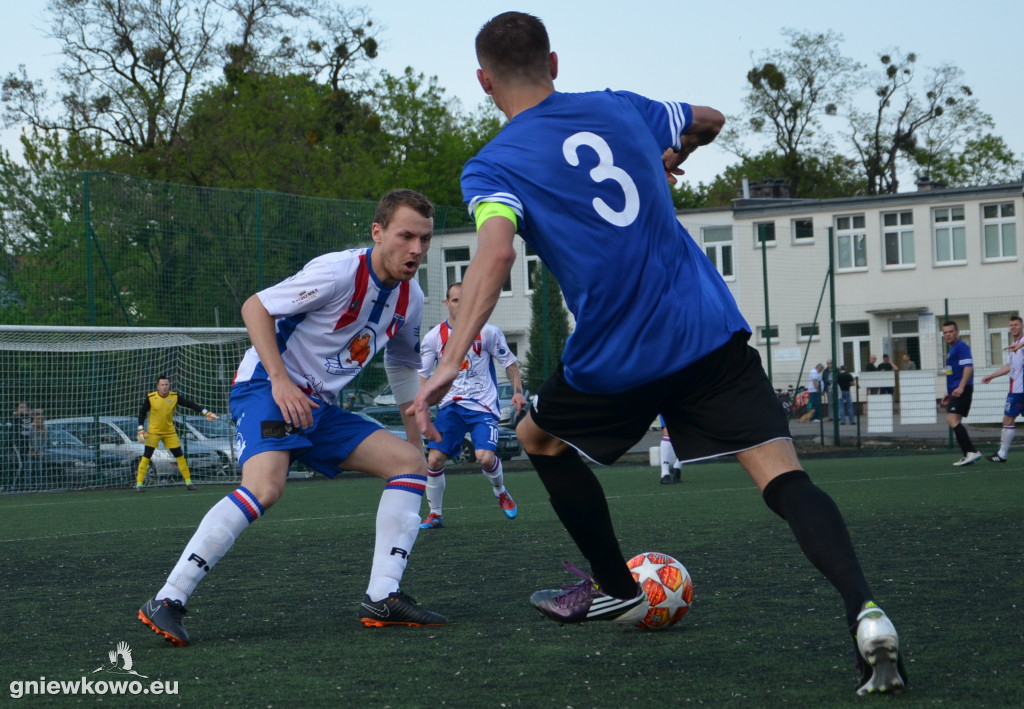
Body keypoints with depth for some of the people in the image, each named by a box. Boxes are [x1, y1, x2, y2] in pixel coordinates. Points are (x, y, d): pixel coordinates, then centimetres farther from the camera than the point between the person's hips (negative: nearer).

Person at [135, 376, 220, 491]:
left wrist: (206, 412, -20)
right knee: (146, 456, -11)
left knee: (180, 455, 2)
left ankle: (188, 483, 11)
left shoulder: (175, 397, -9)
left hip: (170, 432, 2)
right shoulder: (151, 397, -14)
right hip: (153, 432, -2)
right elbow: (142, 412, -5)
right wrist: (141, 430, -12)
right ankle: (139, 484, -5)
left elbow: (190, 404, -10)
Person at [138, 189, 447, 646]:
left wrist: (416, 433, 21)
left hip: (320, 406, 9)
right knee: (265, 488, -32)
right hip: (265, 388, -8)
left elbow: (403, 363, 24)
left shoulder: (410, 299, 5)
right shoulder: (339, 272, -19)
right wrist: (281, 381, -23)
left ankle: (382, 599, -4)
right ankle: (166, 603, -29)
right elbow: (255, 308, -15)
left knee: (410, 463, 0)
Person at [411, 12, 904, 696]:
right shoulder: (618, 108, 13)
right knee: (782, 472, -5)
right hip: (711, 329, 3)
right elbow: (710, 120, 30)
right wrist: (674, 158, 52)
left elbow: (496, 252, -22)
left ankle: (617, 588, 35)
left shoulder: (493, 167, -1)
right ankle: (865, 609, -29)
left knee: (538, 436, 26)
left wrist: (450, 364, -28)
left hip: (618, 357, -3)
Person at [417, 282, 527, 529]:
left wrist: (517, 391, -5)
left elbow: (509, 362, 7)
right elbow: (421, 374, 6)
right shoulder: (434, 337, 1)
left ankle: (501, 493, 15)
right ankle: (435, 514, 9)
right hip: (450, 405, 2)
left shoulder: (487, 332, -3)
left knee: (485, 457, -20)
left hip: (483, 405, -2)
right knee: (434, 458, -11)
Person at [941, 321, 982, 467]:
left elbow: (968, 367, -20)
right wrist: (949, 393, 30)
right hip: (955, 392, 11)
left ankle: (971, 451, -26)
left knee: (952, 419, -21)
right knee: (954, 422, 9)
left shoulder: (961, 347, -9)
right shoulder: (951, 350, 23)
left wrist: (961, 387, -29)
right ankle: (968, 455, 11)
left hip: (962, 391, -11)